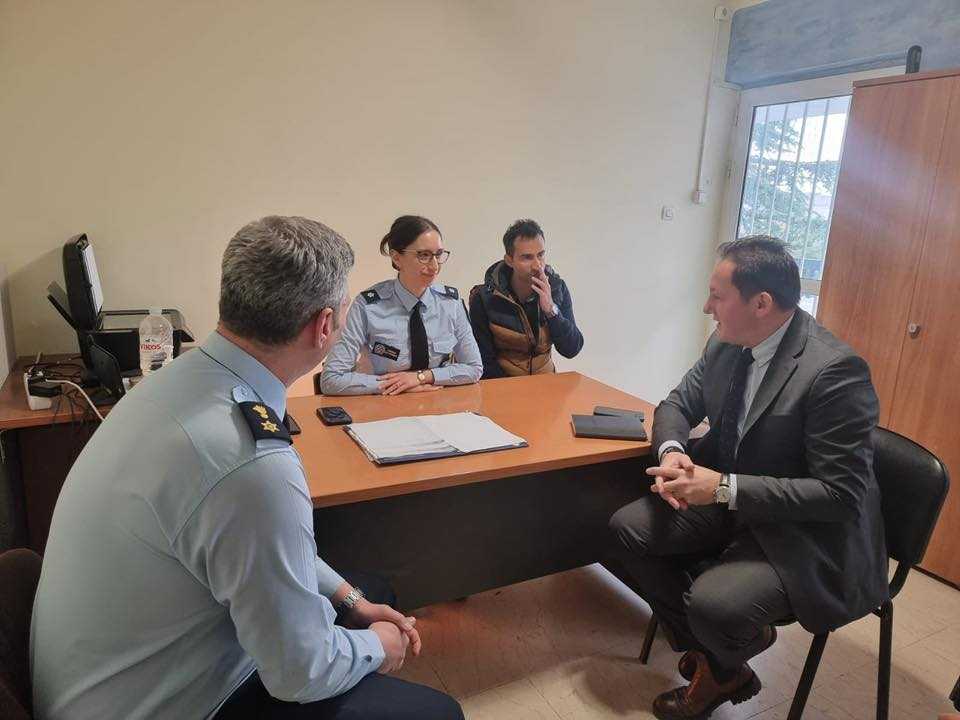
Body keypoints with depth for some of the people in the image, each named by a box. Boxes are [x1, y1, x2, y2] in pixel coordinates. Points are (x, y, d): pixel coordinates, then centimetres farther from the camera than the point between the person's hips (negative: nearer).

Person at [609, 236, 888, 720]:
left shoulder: (835, 370, -25)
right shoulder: (727, 344, -4)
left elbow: (841, 494, -24)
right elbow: (678, 404, 8)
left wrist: (724, 487, -30)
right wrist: (672, 452, -15)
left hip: (803, 534, -7)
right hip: (727, 498, 7)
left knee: (713, 602, -28)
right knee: (628, 528, -6)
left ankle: (723, 668, 13)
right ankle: (713, 658, 10)